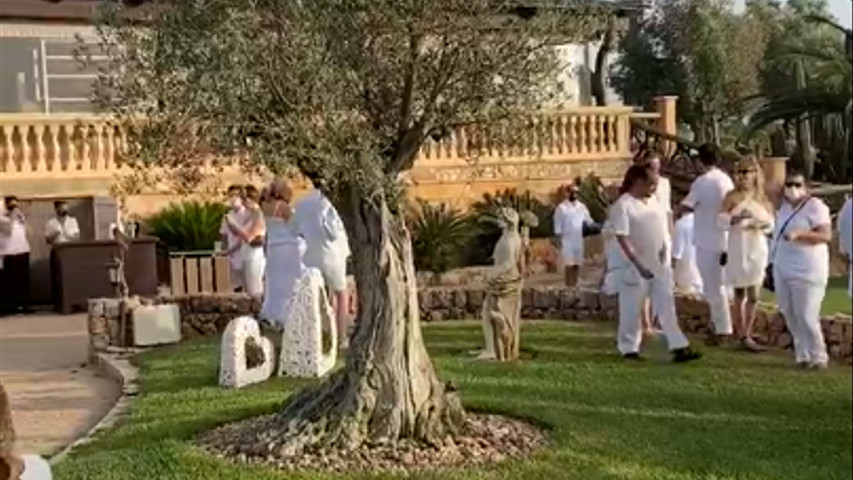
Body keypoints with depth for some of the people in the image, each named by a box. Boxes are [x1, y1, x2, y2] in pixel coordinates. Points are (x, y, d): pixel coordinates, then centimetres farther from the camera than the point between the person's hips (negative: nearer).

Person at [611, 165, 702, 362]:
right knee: (632, 309, 5)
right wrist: (639, 264, -22)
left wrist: (665, 247, 2)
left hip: (660, 265, 6)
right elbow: (622, 237, -17)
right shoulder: (624, 205, -12)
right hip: (637, 266, -6)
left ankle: (679, 347, 2)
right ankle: (629, 349, 18)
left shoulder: (653, 202, 10)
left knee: (667, 306, 3)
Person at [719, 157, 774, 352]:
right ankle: (742, 336, 8)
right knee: (740, 294, 1)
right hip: (738, 250, -3)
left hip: (758, 250, 3)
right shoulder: (732, 197, -3)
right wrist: (737, 218, -28)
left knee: (754, 295, 2)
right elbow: (721, 221, -11)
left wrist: (761, 225, -12)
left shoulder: (763, 198, 7)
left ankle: (745, 335, 11)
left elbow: (770, 224, 10)